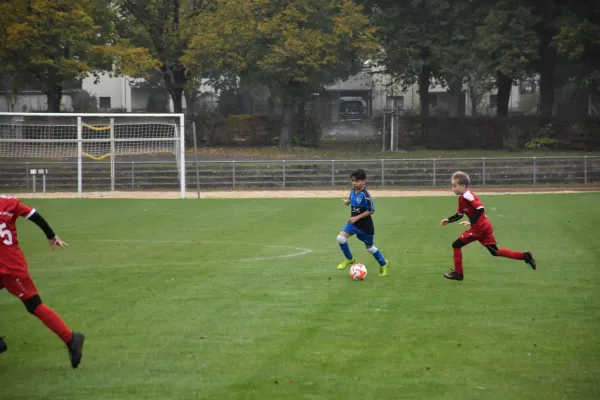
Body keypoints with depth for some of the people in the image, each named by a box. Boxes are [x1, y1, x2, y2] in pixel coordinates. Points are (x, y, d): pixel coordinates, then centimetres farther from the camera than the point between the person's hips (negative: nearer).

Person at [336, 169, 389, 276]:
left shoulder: (365, 195, -23)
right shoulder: (353, 191, -1)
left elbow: (371, 211, -22)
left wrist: (356, 218, -23)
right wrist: (347, 201, -2)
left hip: (365, 225, -6)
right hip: (353, 223, 6)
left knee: (369, 247, 9)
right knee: (340, 238, -15)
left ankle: (383, 264, 34)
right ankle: (349, 259, 8)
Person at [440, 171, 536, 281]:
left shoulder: (467, 196, -18)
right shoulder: (462, 198, 13)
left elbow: (480, 209, -27)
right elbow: (459, 215, 22)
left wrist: (471, 222, -28)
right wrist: (448, 220, 12)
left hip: (479, 228, -10)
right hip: (485, 227, 10)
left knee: (456, 245, -5)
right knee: (495, 252, 15)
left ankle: (458, 273, 2)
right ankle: (525, 256, 14)